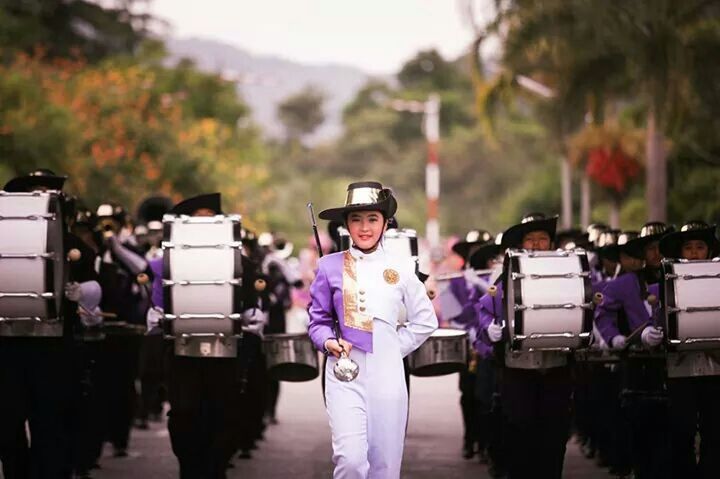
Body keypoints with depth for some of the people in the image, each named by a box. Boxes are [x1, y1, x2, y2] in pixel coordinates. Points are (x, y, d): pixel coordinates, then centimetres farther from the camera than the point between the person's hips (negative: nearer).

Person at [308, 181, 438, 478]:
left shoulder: (400, 269, 7)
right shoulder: (330, 266, 3)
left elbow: (426, 320, 16)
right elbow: (318, 320, 9)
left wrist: (397, 346, 4)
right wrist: (328, 342, -11)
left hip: (387, 374, 2)